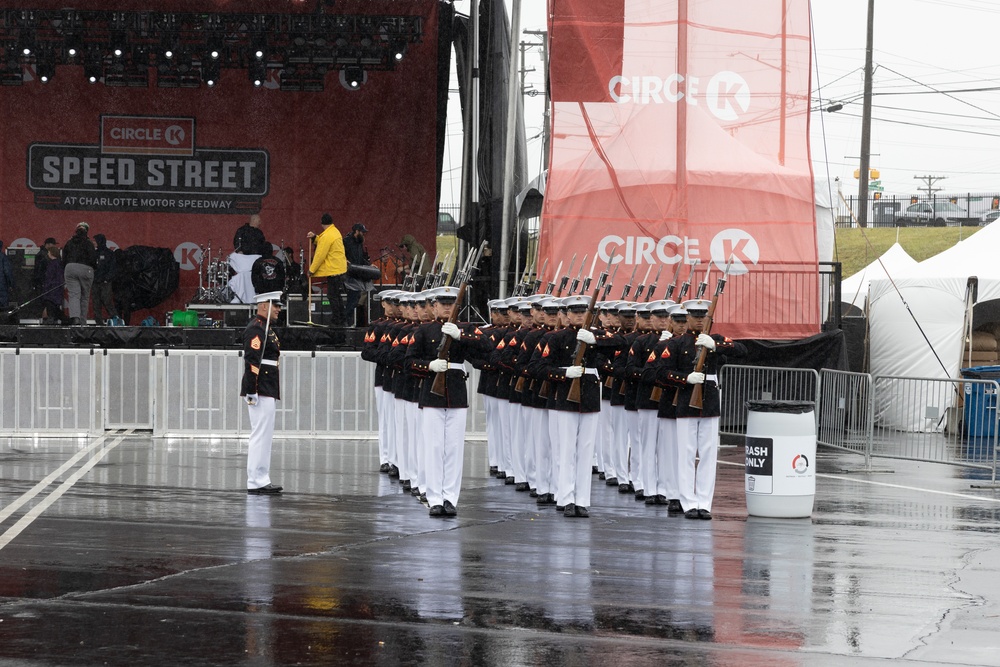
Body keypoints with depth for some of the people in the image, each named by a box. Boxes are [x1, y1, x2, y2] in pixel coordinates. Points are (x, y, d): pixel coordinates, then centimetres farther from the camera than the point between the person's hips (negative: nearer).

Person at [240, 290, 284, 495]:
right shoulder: (256, 329, -13)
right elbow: (252, 361, -20)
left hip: (267, 391, 11)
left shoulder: (266, 328, 19)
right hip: (261, 392, -11)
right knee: (261, 435, -9)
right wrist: (252, 391, -24)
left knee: (264, 436, 12)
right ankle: (256, 482, -8)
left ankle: (261, 479, 16)